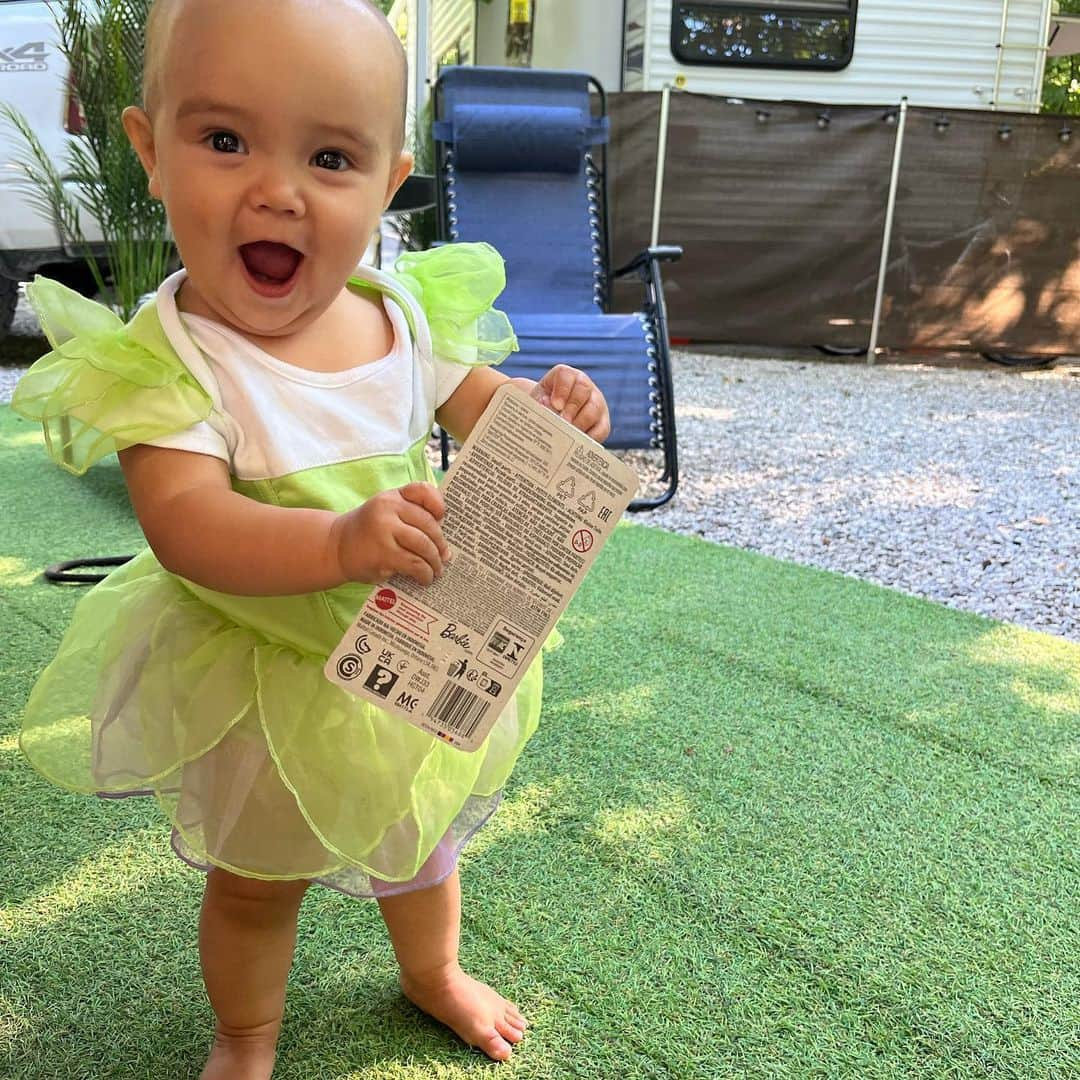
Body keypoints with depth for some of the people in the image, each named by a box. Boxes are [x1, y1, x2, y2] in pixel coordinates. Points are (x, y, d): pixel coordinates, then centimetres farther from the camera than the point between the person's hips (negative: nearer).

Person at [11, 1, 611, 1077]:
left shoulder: (408, 312, -12)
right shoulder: (167, 362, -26)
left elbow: (478, 406, 3)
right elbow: (186, 528, -36)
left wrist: (549, 411, -19)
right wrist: (340, 542, -52)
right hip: (264, 681, -3)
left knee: (424, 840, 27)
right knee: (256, 880, 20)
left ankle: (433, 973, 59)